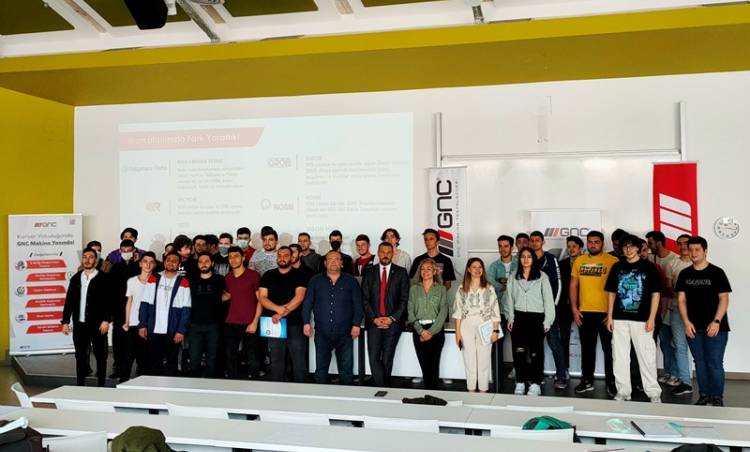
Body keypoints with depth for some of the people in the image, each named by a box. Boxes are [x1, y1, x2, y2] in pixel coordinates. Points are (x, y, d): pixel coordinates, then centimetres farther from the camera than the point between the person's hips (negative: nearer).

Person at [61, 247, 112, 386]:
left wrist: (106, 320, -14)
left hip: (98, 324, -4)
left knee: (100, 356, 3)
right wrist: (65, 321, 7)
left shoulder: (103, 278, -2)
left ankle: (101, 385, 12)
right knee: (80, 357, 10)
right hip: (79, 324, 4)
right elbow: (69, 301, 12)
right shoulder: (76, 278, 11)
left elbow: (109, 300, -7)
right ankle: (80, 385, 19)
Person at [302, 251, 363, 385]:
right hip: (322, 333, 1)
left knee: (346, 369, 2)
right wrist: (306, 322, -3)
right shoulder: (316, 281, 7)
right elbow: (307, 303, 6)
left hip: (344, 333, -1)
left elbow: (357, 304, 3)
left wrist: (356, 324, -5)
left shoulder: (351, 281, 5)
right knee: (321, 369, 9)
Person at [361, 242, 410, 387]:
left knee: (387, 359, 3)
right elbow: (365, 299, 4)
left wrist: (392, 318, -8)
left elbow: (404, 299, 0)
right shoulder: (369, 272, 8)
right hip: (374, 322, 1)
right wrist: (374, 318, -7)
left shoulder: (401, 272, 4)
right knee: (374, 358, -7)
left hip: (393, 322, -1)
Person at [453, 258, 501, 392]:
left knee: (484, 361, 2)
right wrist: (458, 332, -2)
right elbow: (458, 312, 4)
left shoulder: (489, 288, 4)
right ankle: (471, 390, 14)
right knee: (469, 361, 5)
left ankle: (483, 391, 12)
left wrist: (495, 330, -7)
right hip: (467, 327, 1)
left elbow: (495, 311, 1)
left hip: (484, 327, -1)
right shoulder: (462, 289, 5)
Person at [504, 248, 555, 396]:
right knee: (519, 350, -1)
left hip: (537, 318, -2)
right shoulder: (513, 277, 9)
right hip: (519, 317, 2)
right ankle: (520, 383, 8)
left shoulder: (542, 277, 1)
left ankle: (535, 384, 10)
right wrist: (510, 318, 4)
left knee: (535, 351, 2)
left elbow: (548, 299, 0)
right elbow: (509, 298, 11)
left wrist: (547, 321, -3)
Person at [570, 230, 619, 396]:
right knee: (587, 348, 13)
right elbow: (573, 286, 10)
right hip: (584, 312, 4)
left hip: (606, 313, -4)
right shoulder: (579, 261, 7)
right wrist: (574, 308, 2)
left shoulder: (612, 261, -5)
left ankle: (611, 382, 18)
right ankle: (587, 381, 24)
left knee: (609, 349, 6)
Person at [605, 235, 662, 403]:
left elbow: (655, 294, -1)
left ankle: (653, 393, 12)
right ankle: (623, 392, 16)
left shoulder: (648, 267, 1)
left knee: (647, 357, 0)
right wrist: (610, 316, 6)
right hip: (619, 319, 3)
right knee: (619, 357, 6)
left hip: (641, 319, -3)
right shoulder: (617, 267, 9)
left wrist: (651, 318, -7)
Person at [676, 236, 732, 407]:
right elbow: (681, 299, 7)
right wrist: (686, 322, -4)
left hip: (715, 327, -3)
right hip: (693, 327, 3)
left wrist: (716, 321, -15)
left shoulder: (716, 272, -3)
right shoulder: (684, 274, 7)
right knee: (700, 362, 10)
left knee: (715, 364, -3)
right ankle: (704, 395, 19)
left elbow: (724, 298, -6)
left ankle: (717, 398, 9)